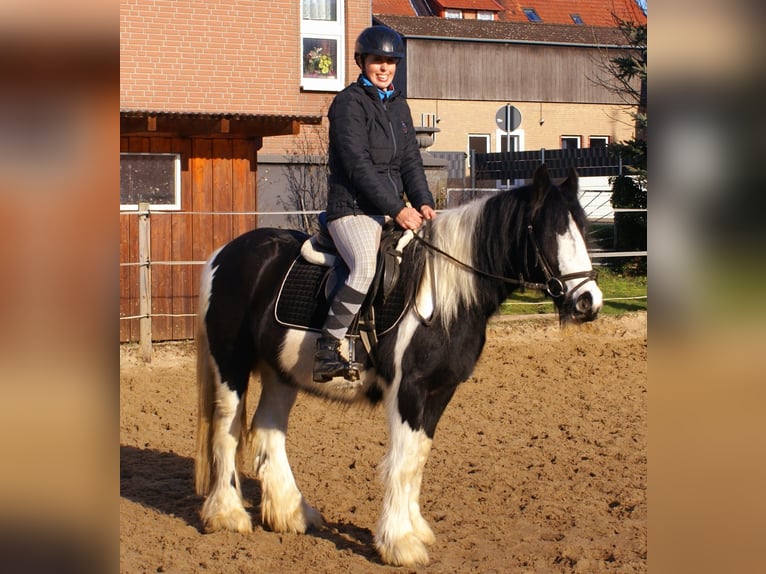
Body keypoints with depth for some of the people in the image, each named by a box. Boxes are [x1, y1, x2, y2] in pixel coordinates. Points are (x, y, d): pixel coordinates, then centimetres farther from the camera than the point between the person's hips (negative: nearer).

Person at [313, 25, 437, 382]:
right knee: (365, 269, -31)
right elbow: (358, 164, -15)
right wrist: (397, 209, -19)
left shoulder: (399, 105, 18)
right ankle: (326, 352, -24)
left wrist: (423, 203, -3)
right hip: (353, 208, -8)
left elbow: (411, 161, 15)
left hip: (393, 211, 8)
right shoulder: (349, 102, -6)